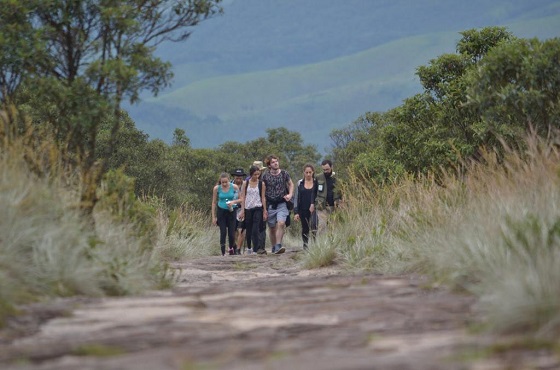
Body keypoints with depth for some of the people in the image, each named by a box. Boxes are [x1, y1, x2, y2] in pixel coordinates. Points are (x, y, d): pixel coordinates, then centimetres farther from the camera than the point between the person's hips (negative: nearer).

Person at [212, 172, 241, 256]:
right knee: (223, 232, -8)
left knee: (231, 233, -2)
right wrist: (213, 216, 1)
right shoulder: (216, 188, -7)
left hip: (231, 212, 0)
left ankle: (232, 249, 23)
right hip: (221, 212, 0)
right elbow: (214, 203, 2)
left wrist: (233, 202, -19)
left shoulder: (234, 187, -10)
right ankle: (223, 253, -4)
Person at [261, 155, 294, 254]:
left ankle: (278, 246, -22)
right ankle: (274, 248, 21)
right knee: (272, 228, 7)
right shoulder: (265, 176, -1)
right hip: (270, 205, 1)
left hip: (282, 204, -1)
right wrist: (264, 208, -1)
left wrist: (290, 194, 0)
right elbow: (262, 193, 3)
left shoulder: (284, 174, 2)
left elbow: (291, 184, 19)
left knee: (281, 224, -20)